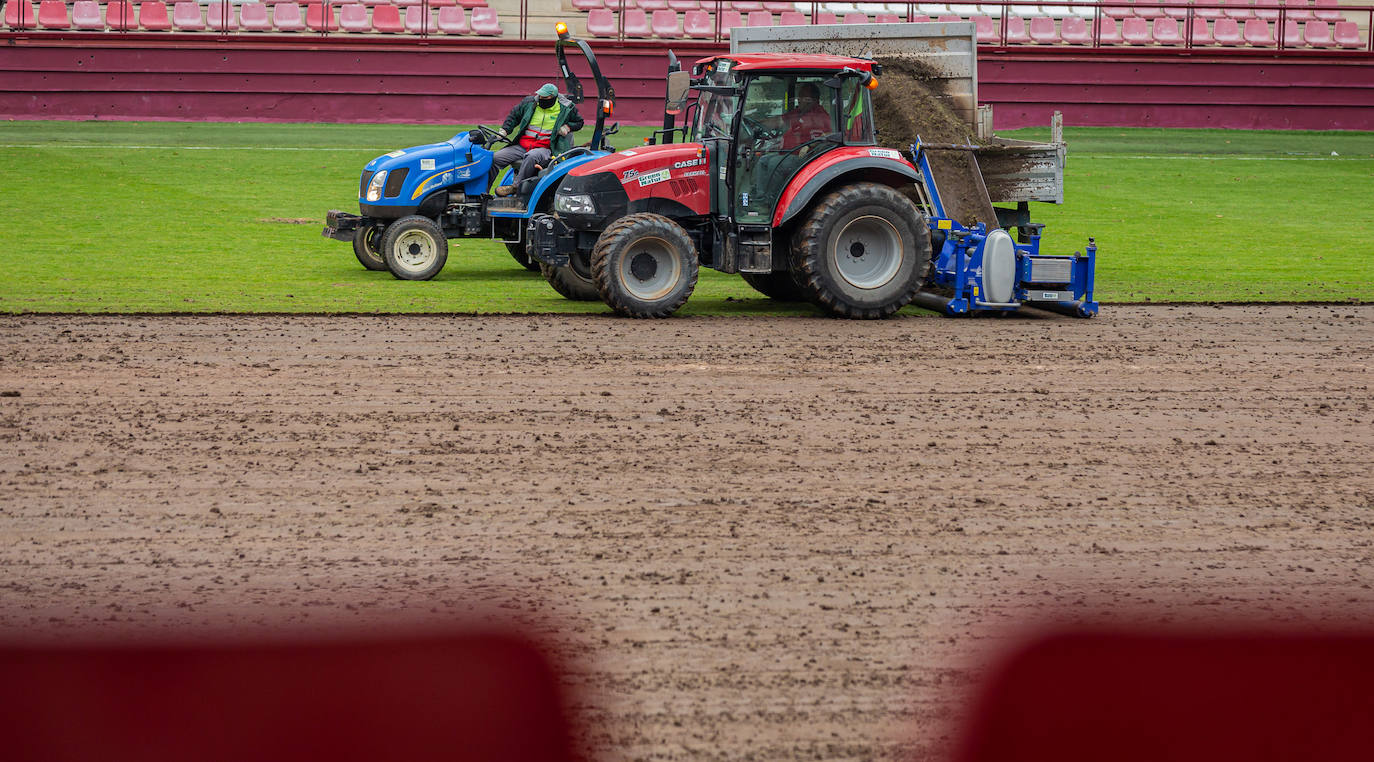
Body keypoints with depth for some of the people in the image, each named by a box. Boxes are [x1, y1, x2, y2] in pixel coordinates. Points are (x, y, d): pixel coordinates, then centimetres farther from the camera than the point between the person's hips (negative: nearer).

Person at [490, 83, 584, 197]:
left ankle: (516, 186, -35)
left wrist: (567, 127, -1)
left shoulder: (566, 108, 3)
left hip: (545, 148, -4)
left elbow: (579, 122, 20)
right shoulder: (529, 103, 9)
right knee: (495, 158, -12)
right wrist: (503, 132, 7)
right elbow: (513, 117, 20)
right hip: (522, 146, 4)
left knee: (531, 157, -41)